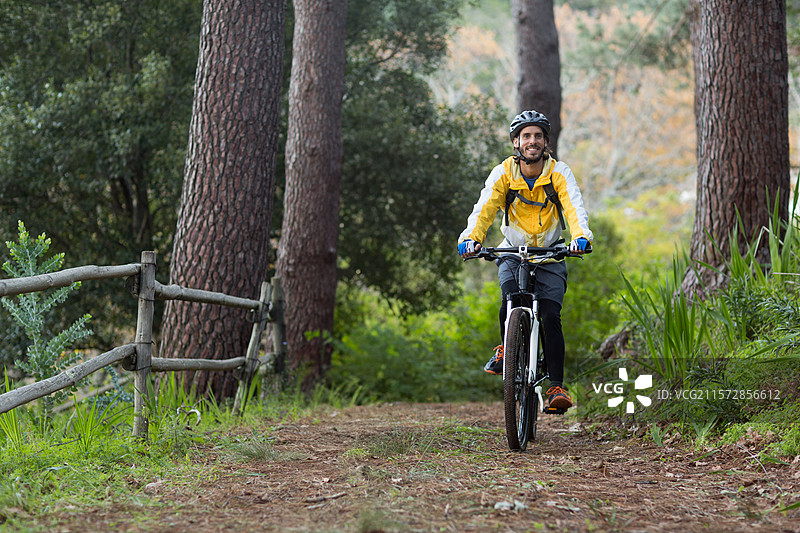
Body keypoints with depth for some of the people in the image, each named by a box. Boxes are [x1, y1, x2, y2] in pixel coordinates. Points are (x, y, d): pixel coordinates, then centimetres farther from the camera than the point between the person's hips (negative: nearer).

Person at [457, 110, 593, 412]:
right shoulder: (503, 173, -10)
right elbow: (484, 209, -21)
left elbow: (575, 208, -24)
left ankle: (557, 386, -13)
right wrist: (471, 238, -42)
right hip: (513, 252, 0)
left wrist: (580, 236, -46)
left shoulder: (559, 173, -11)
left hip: (549, 256, 0)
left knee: (550, 316, -17)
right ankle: (506, 350, 1)